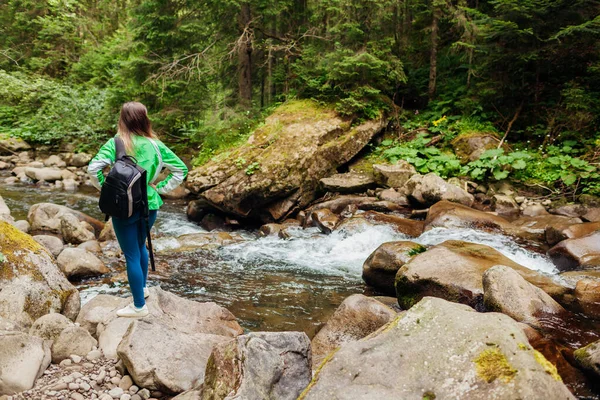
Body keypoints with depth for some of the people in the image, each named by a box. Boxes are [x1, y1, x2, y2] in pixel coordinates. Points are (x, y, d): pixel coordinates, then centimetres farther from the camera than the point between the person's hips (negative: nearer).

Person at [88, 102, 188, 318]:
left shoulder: (115, 143, -9)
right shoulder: (155, 144, -1)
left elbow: (93, 168, -22)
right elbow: (181, 169, 0)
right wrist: (160, 188, 5)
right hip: (149, 205, 4)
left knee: (132, 256, 6)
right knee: (140, 246, 28)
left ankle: (139, 306, 14)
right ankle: (142, 287, 43)